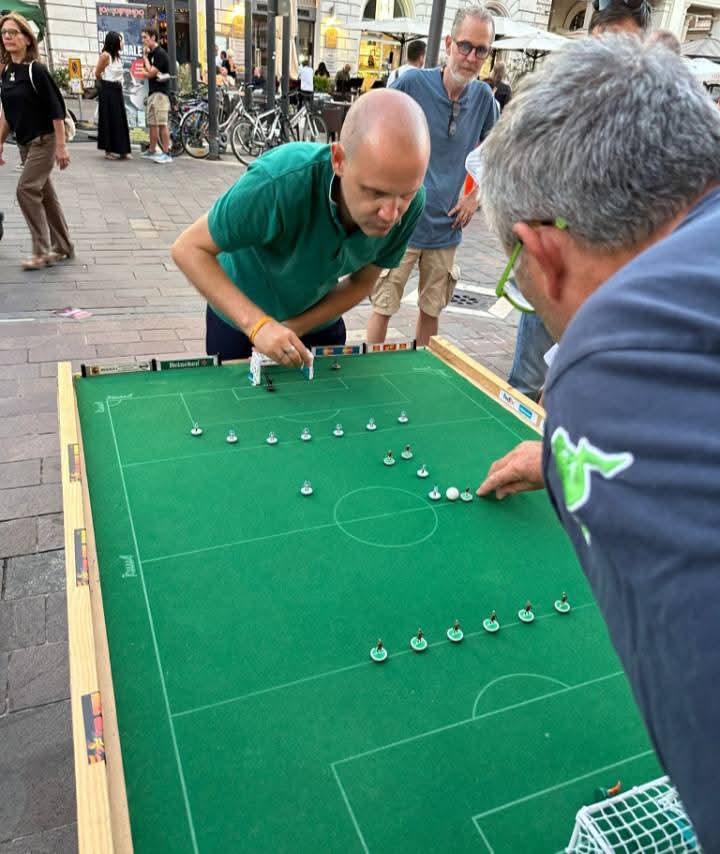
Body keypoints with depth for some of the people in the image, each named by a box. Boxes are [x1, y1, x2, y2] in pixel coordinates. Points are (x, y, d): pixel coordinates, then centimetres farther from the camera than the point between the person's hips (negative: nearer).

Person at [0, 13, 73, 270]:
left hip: (44, 141, -7)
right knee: (45, 195, 10)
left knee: (26, 190, -12)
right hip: (24, 143, 7)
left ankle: (42, 252, -2)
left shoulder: (36, 70, -12)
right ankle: (63, 248, 20)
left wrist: (61, 146, -18)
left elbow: (56, 109, -14)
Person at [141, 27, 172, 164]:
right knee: (152, 123, 12)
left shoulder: (160, 53, -10)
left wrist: (145, 57, -3)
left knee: (162, 124, -13)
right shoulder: (150, 53, 16)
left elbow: (150, 73, -14)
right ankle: (152, 151, 18)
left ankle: (166, 153, -13)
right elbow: (147, 73, 15)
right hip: (152, 92, 9)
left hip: (160, 92, -9)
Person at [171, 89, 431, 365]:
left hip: (319, 320, 3)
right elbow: (189, 249, -27)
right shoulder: (283, 182, -36)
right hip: (241, 317, -3)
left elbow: (361, 284, -10)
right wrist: (258, 323, -39)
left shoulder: (409, 203, -24)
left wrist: (293, 329, -20)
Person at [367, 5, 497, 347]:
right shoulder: (412, 82, -11)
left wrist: (474, 196, 8)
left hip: (446, 227, 4)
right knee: (383, 307, 1)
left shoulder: (483, 97, 2)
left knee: (431, 309, 15)